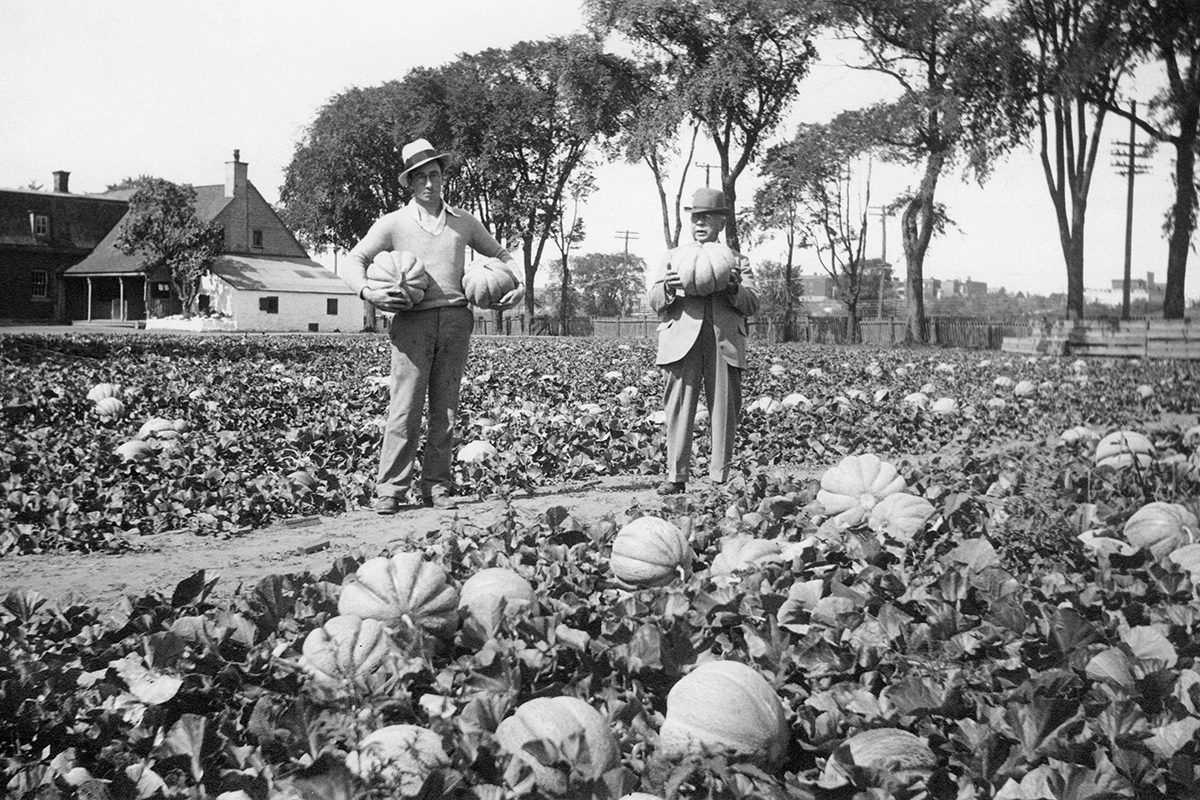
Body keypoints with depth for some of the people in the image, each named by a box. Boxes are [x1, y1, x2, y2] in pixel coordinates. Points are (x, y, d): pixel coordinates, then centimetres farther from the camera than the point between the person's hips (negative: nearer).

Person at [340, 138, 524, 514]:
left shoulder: (463, 221, 15)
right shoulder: (394, 223, 7)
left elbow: (498, 253, 27)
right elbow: (354, 260, 5)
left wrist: (518, 282, 10)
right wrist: (367, 292, -15)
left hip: (455, 319, 3)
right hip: (413, 320, -3)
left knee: (445, 409, 4)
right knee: (405, 407, -8)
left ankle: (437, 486, 10)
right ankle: (390, 489, -3)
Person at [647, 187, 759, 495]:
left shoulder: (736, 260, 20)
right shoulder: (673, 256, 21)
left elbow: (751, 304, 9)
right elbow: (655, 302, 12)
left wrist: (734, 287, -11)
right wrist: (668, 289, -11)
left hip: (725, 343, 0)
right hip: (682, 340, 0)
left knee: (724, 411, -2)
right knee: (679, 407, -8)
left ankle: (720, 478, 4)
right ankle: (676, 475, -5)